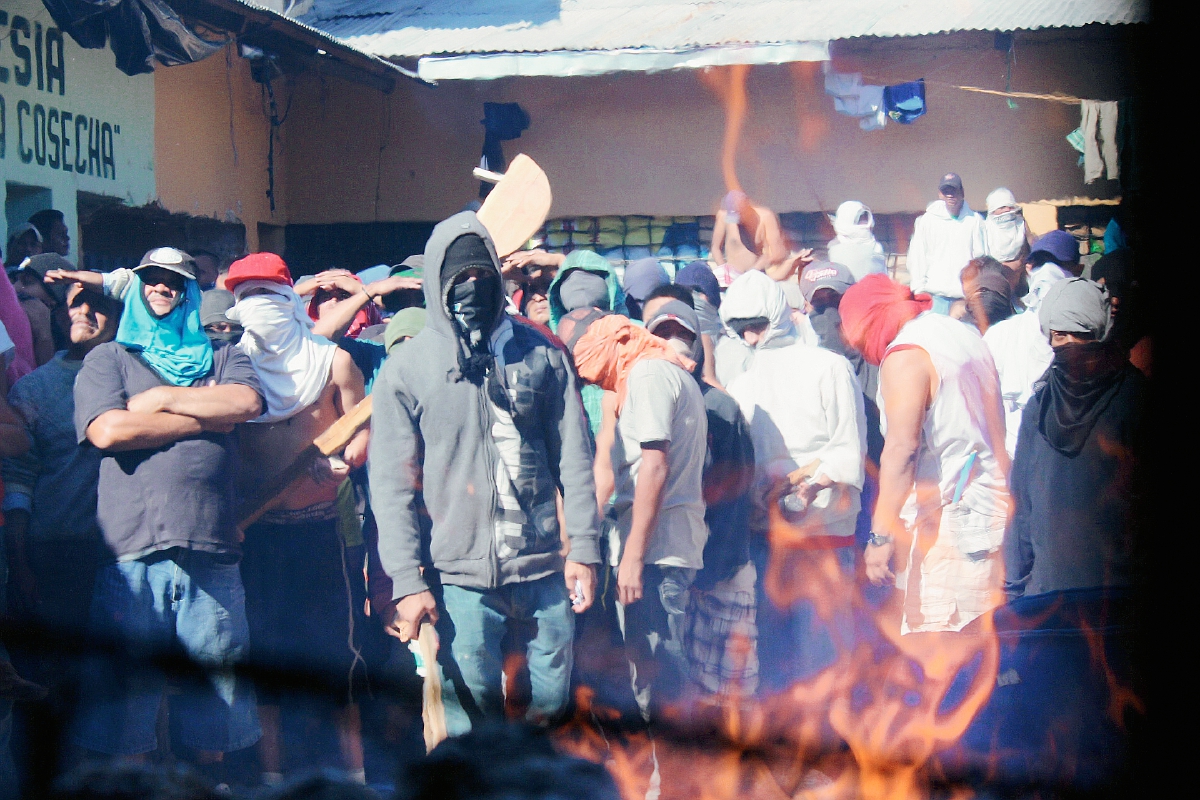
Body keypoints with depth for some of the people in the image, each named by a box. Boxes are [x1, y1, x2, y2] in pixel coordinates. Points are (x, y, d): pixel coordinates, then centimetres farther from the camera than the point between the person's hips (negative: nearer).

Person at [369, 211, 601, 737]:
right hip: (460, 577, -2)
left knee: (553, 703, 8)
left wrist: (582, 548, 3)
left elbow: (574, 457, 10)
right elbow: (391, 485, -2)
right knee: (471, 716, -1)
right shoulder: (406, 368, 1)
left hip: (542, 568, 2)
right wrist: (407, 580, -8)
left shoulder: (541, 354, 7)